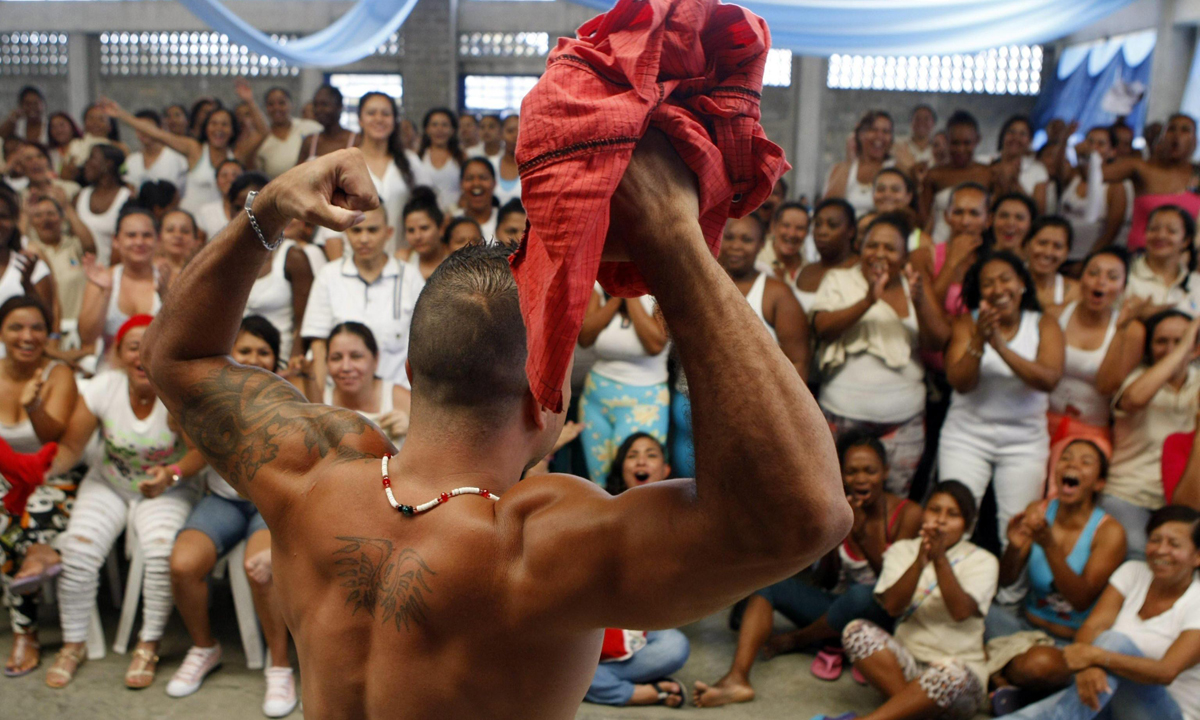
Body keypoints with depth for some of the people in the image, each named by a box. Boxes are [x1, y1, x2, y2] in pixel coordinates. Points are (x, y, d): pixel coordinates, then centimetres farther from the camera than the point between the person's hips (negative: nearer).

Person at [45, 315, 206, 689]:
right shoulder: (101, 389, -13)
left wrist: (172, 474, -37)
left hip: (167, 490, -2)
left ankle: (149, 645, -6)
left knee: (162, 553, -28)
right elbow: (70, 448, -10)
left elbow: (200, 452, -19)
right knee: (77, 552, -20)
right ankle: (73, 644, 3)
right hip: (108, 486, 2)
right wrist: (46, 466, -30)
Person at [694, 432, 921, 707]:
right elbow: (827, 572, -4)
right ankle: (737, 679, -36)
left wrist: (863, 531, -21)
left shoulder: (907, 514, -8)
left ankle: (797, 639, -8)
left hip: (881, 612, -4)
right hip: (836, 606, 4)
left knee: (862, 595, -39)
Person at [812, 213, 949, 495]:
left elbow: (938, 342, 0)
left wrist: (919, 302, -18)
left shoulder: (915, 285, 11)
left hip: (904, 418, 2)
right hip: (845, 414, -2)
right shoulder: (839, 280, 5)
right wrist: (868, 300, -25)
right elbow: (822, 327, -12)